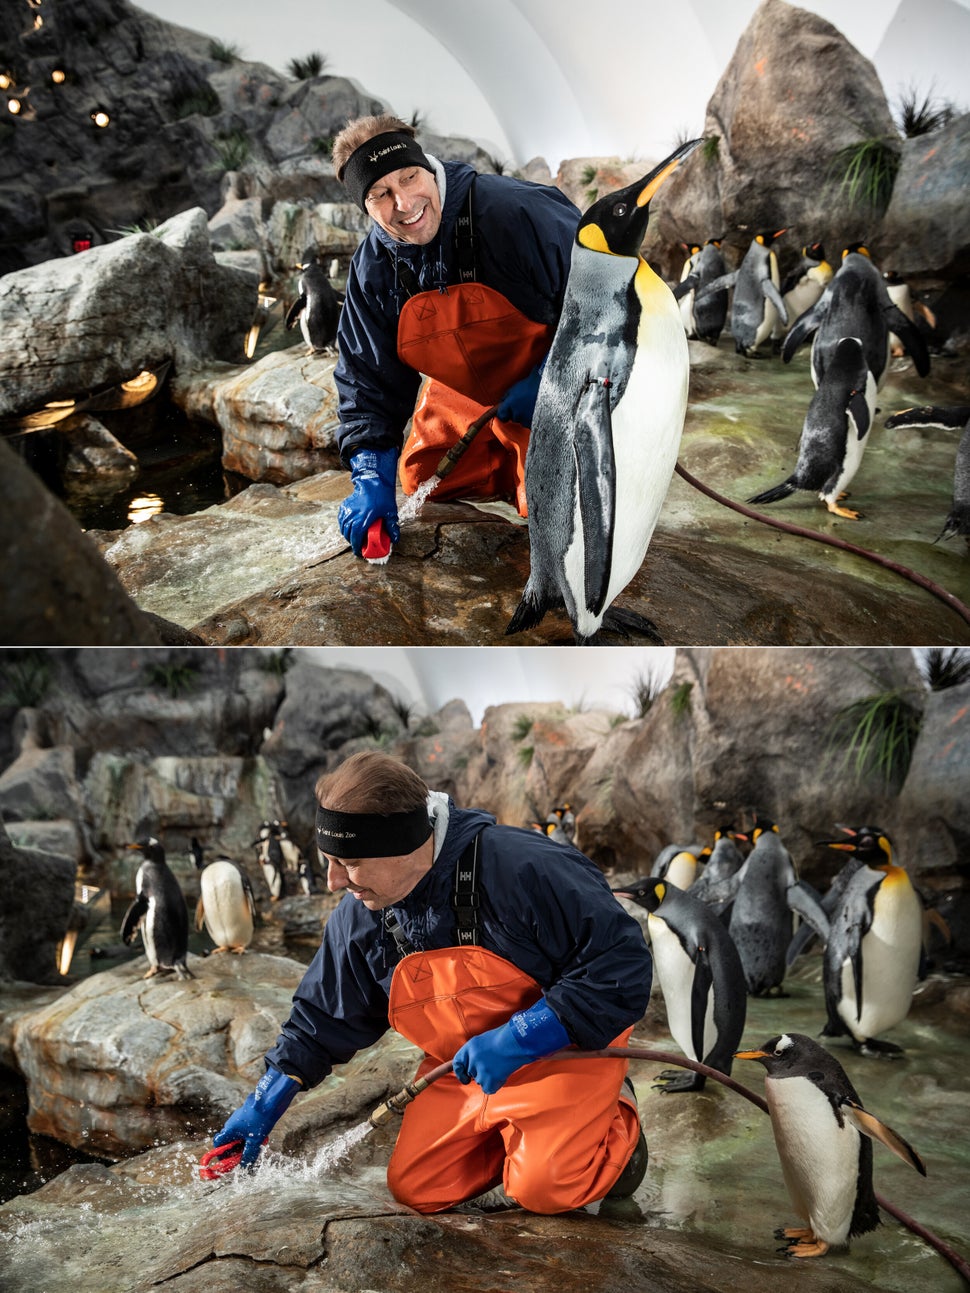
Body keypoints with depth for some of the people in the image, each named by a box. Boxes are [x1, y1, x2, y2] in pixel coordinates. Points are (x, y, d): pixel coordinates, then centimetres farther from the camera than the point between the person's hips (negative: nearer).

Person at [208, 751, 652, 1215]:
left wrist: (520, 1037, -32)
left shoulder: (522, 868, -31)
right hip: (464, 1066, 6)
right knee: (415, 1189, -2)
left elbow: (623, 962, -29)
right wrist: (266, 1103, 3)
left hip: (565, 1048, -6)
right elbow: (323, 1019, 8)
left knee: (543, 1188, -21)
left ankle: (617, 1123, 8)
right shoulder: (359, 918, -9)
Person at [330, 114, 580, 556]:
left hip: (552, 391, -5)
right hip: (461, 399, 6)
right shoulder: (373, 267, -12)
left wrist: (547, 379, -26)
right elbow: (367, 377, -7)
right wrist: (371, 478, -19)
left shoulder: (511, 212, -29)